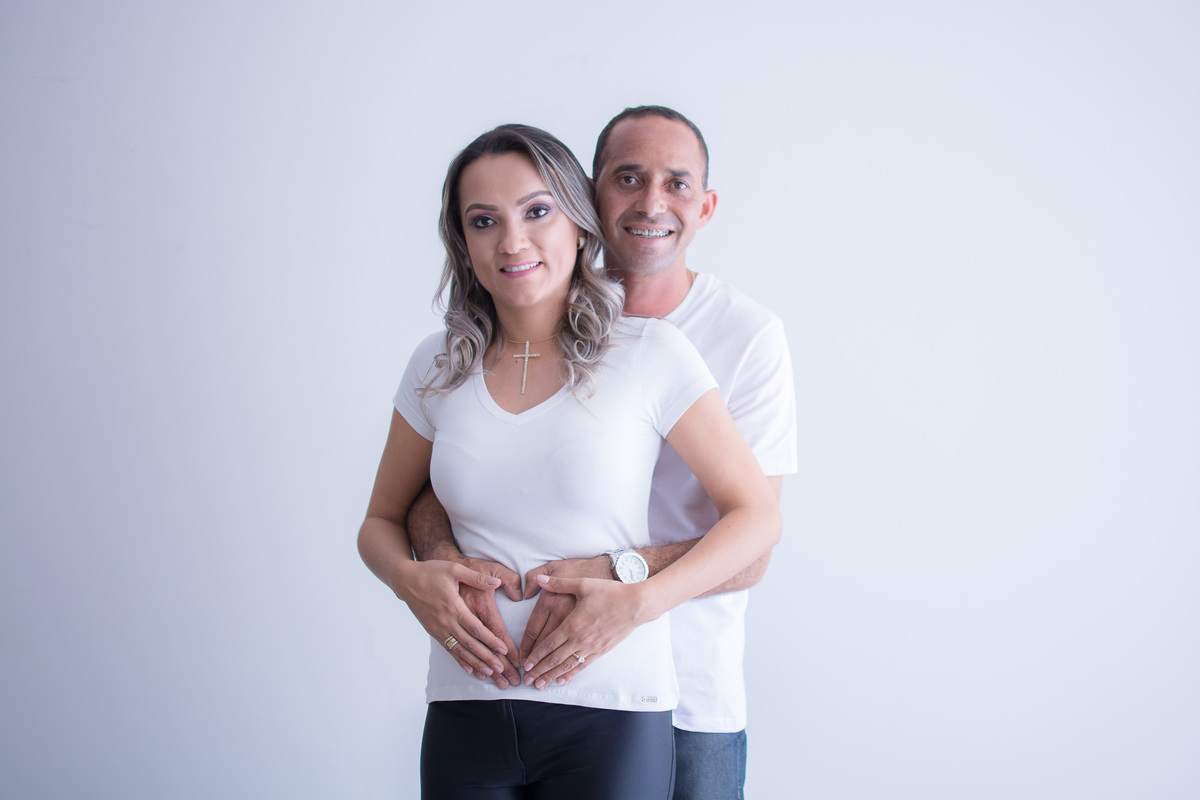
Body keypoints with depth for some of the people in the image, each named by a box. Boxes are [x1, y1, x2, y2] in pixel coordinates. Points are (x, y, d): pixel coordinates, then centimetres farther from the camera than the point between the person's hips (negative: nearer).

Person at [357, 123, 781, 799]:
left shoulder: (650, 355, -5)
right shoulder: (439, 368, 5)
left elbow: (758, 516, -3)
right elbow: (382, 522, 15)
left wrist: (637, 603, -16)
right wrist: (409, 578, -8)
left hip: (611, 713, -3)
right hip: (466, 710, 3)